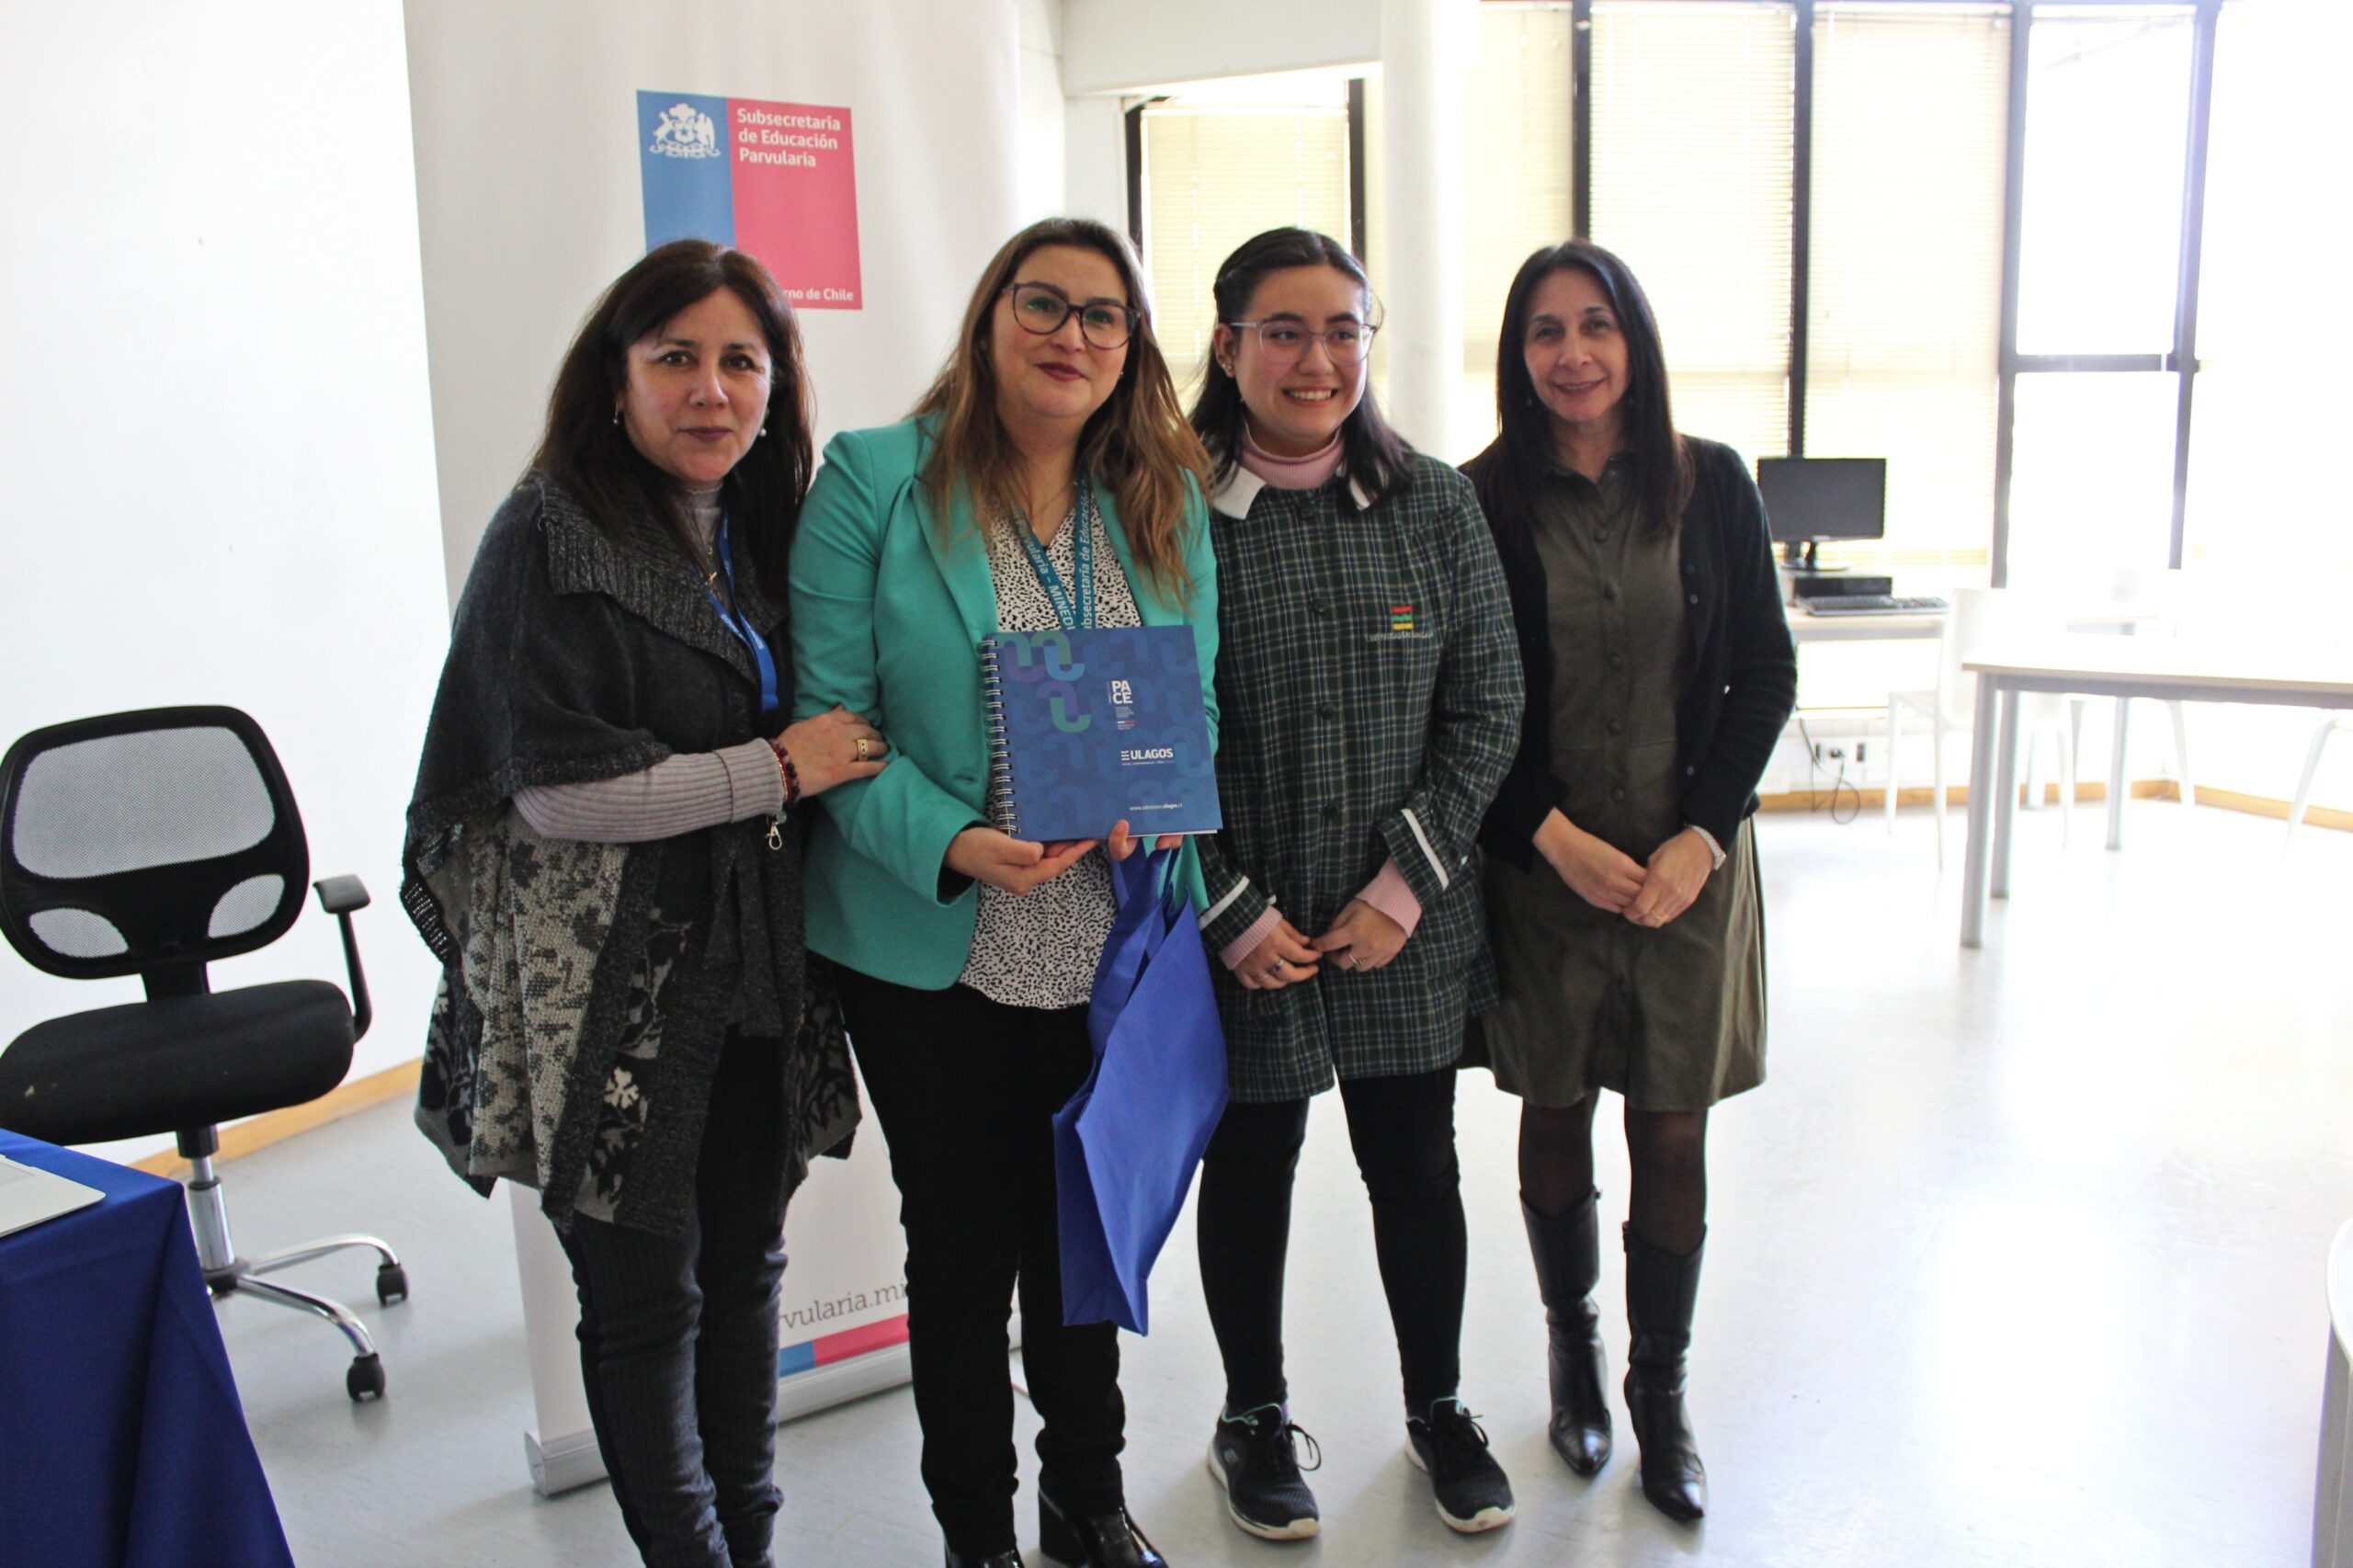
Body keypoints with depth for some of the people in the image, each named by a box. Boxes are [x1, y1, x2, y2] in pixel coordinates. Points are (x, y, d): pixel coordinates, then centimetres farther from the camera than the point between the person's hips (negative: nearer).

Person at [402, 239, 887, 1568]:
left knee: (748, 1266, 15)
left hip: (751, 966, 6)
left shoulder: (765, 527, 10)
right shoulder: (554, 540, -10)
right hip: (612, 992, -6)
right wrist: (777, 769, -15)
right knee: (648, 1293, 5)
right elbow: (552, 788, -18)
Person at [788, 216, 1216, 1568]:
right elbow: (829, 714, -11)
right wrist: (950, 844, -26)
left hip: (1112, 943, 4)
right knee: (961, 1248, 12)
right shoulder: (875, 481, -7)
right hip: (931, 951, -3)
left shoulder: (1170, 504, 6)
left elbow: (1199, 698, 9)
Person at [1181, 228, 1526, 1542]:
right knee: (1250, 1165, 14)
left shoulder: (1433, 501, 0)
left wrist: (1404, 884, -7)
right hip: (1238, 933, -2)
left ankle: (1440, 1408, 40)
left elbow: (1489, 707, 1)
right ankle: (1255, 1419, 38)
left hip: (1410, 928, 2)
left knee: (1418, 1165, 15)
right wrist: (1233, 914, -11)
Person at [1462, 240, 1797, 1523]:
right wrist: (1554, 837, -12)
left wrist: (1699, 838, -8)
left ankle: (1661, 1390, 25)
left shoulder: (1712, 484, 2)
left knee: (1673, 1134, 5)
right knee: (1554, 1121, 12)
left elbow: (1764, 674, 3)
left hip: (1687, 861, 1)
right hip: (1538, 863, -1)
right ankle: (1573, 1351, 35)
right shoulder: (1483, 502, -3)